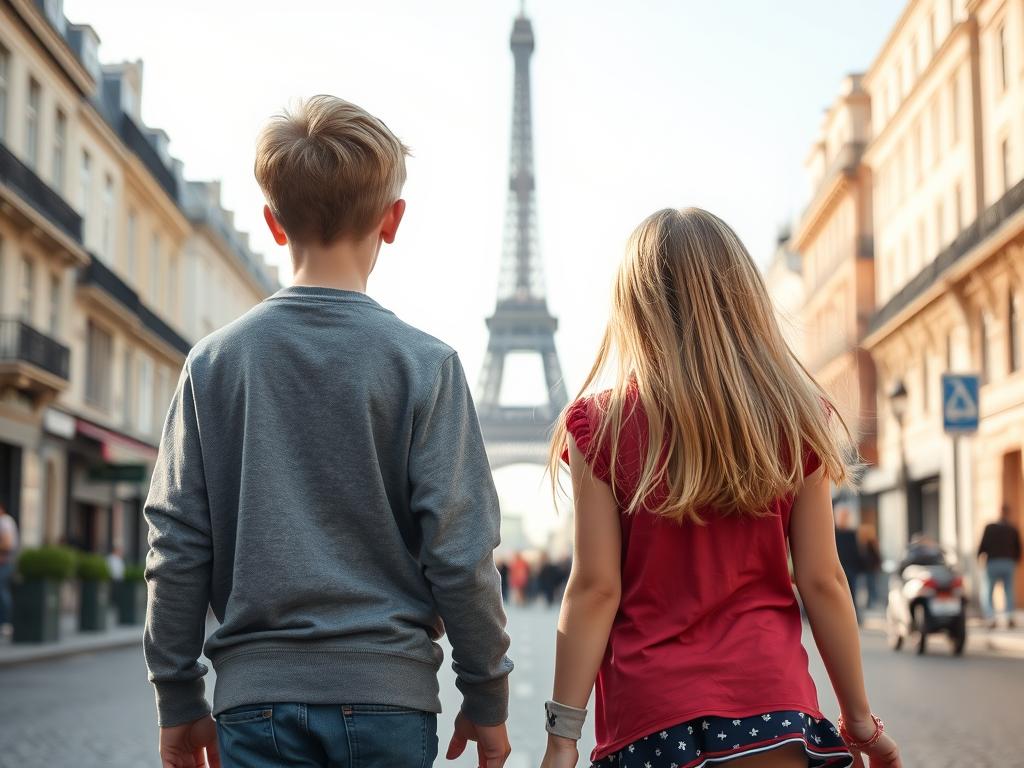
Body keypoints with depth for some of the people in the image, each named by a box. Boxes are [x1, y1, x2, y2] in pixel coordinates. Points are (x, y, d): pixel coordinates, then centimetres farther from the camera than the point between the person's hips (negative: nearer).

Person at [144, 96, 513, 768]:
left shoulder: (214, 362, 1)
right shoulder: (424, 363, -5)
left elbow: (177, 544, 2)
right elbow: (460, 550, -6)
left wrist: (178, 697, 12)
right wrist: (489, 698, 6)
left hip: (256, 694, 2)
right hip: (386, 693, -1)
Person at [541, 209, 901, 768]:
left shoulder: (603, 426, -5)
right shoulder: (795, 421, 1)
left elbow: (595, 588, -8)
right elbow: (822, 582, 1)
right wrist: (859, 717, 11)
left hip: (647, 709, -1)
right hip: (770, 698, 1)